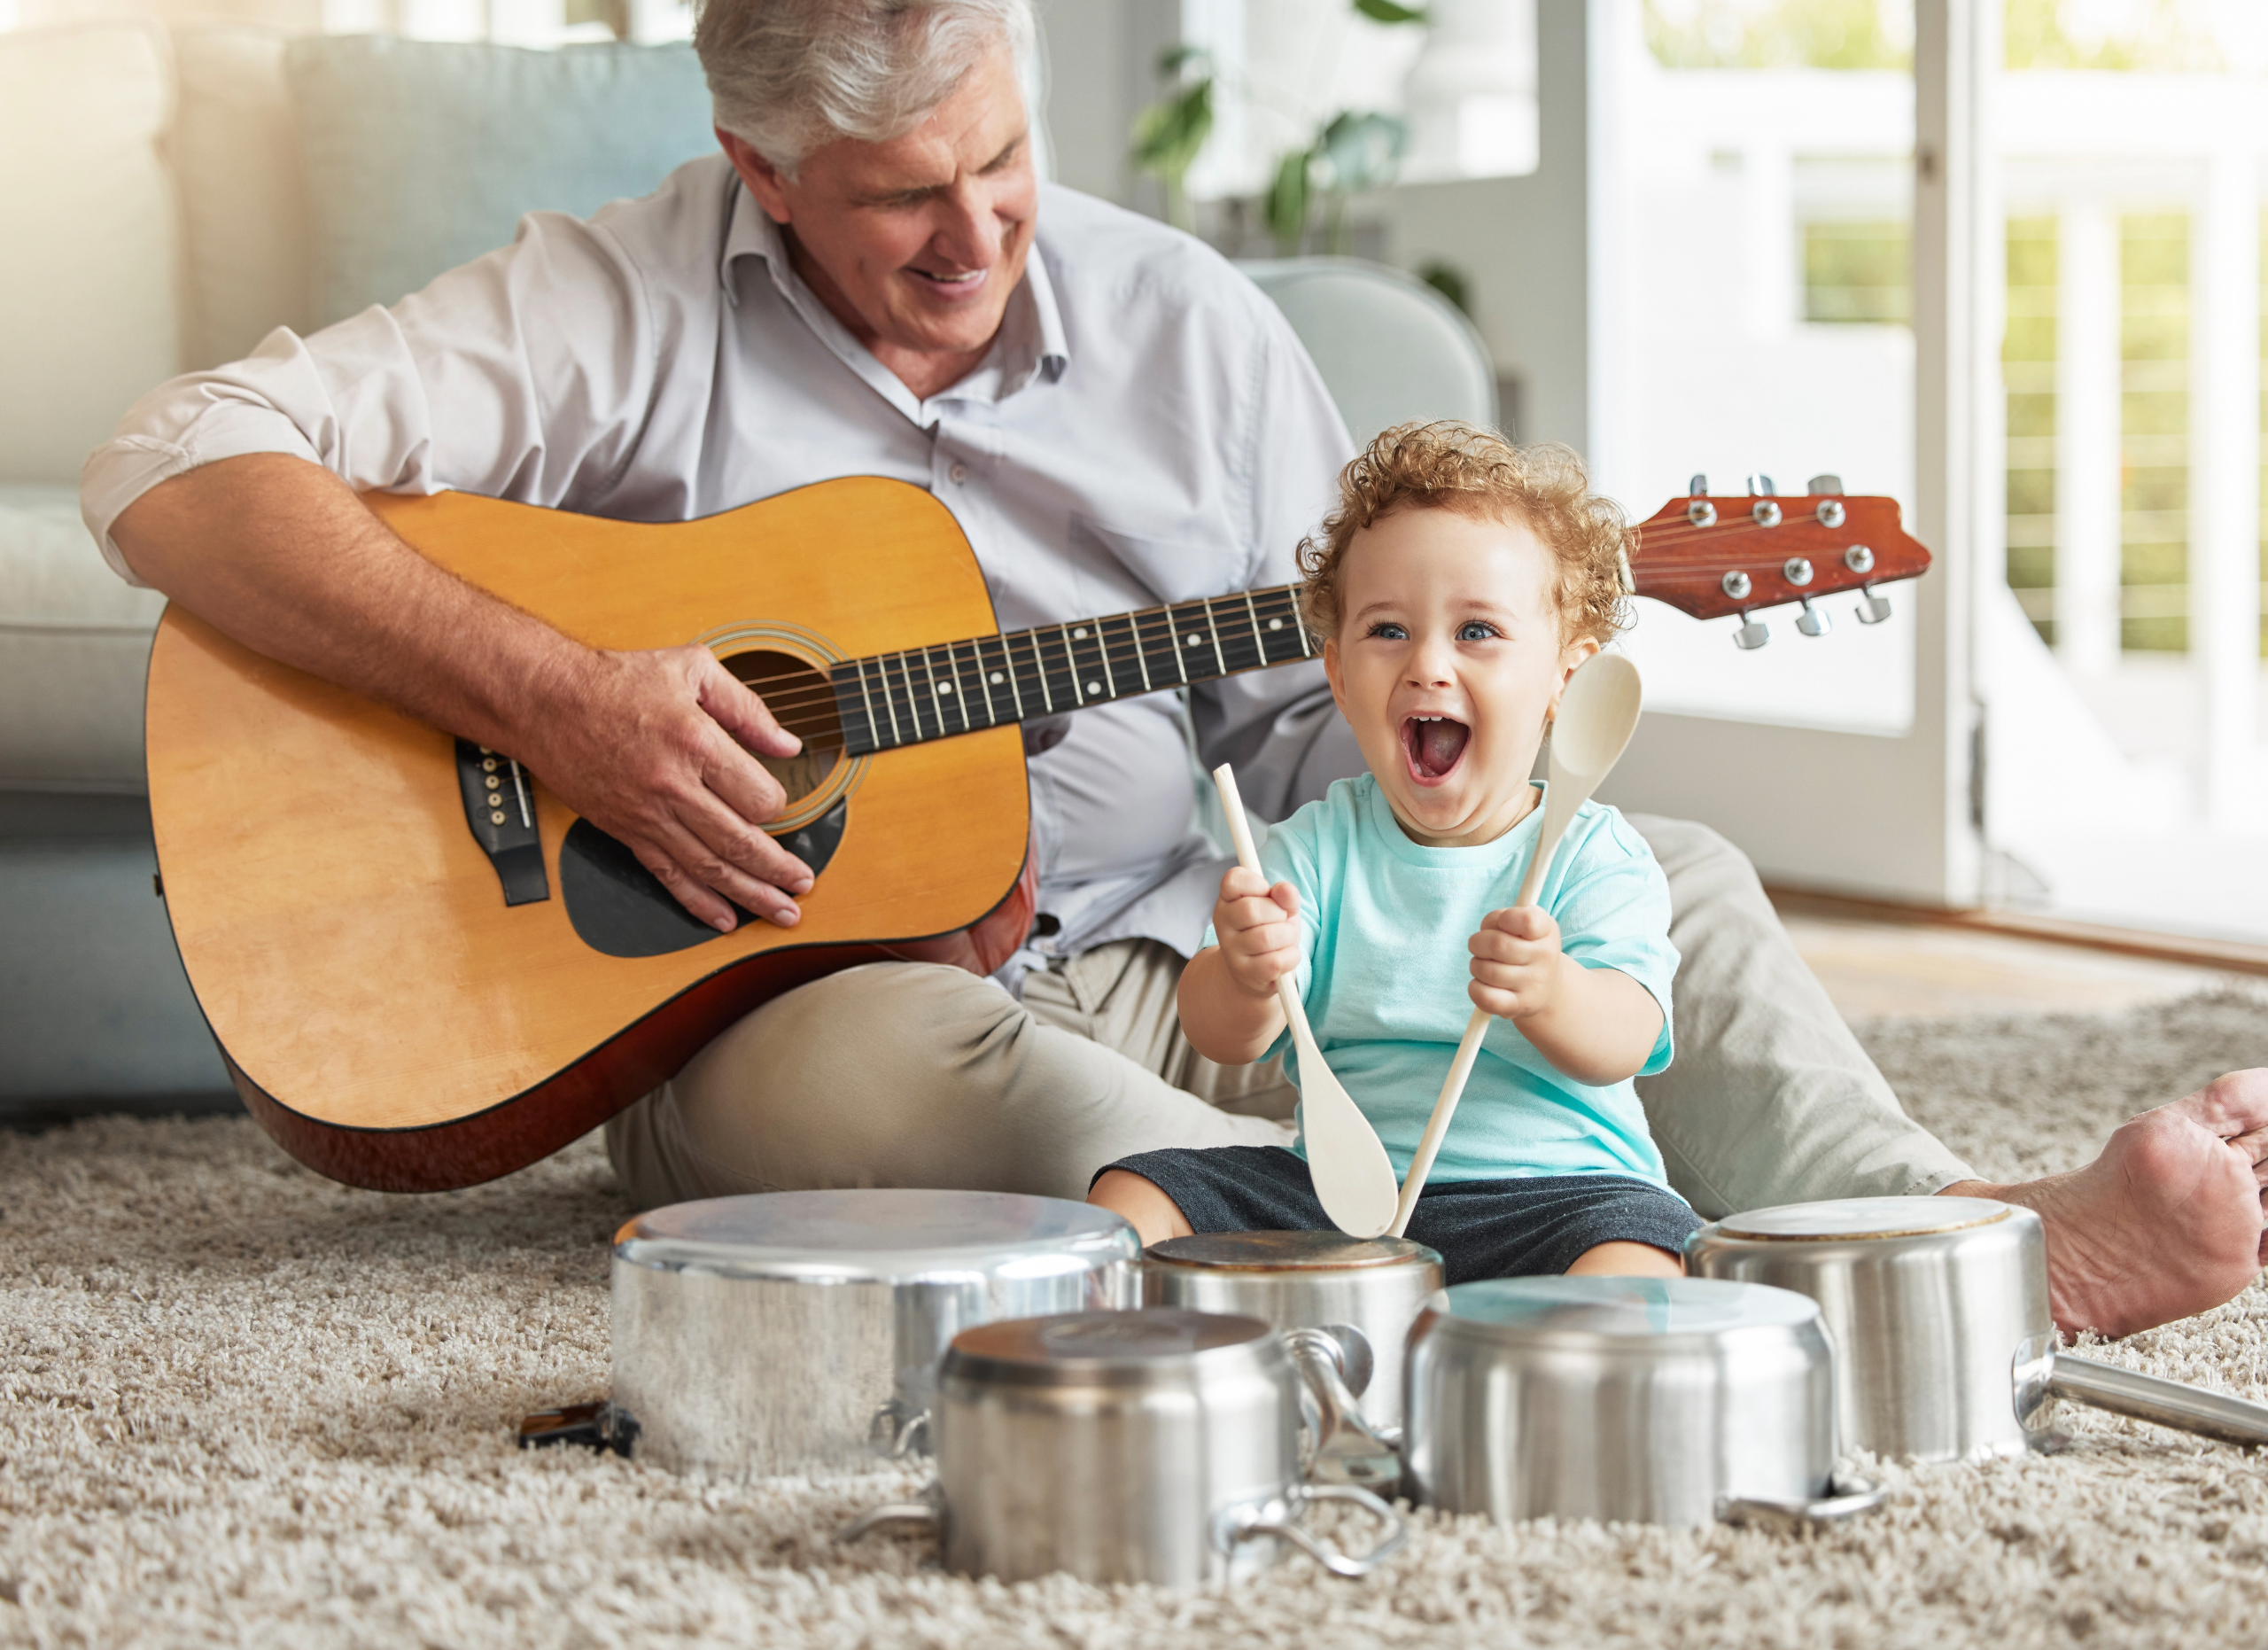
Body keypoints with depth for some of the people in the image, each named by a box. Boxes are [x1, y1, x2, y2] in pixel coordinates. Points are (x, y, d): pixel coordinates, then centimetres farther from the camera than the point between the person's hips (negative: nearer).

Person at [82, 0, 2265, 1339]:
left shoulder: (1187, 329, 8)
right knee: (892, 1061, -41)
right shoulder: (628, 314, -5)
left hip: (1185, 980, 5)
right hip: (789, 996, -5)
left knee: (1654, 881, -10)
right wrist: (550, 701, -24)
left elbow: (1327, 724, 14)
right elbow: (175, 470, -14)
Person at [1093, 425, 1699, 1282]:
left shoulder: (1594, 858, -2)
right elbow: (1221, 1037, -7)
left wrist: (1548, 993, -42)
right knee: (1131, 1204, -12)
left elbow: (1622, 1044, -17)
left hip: (1549, 1185, -3)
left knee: (1629, 1269, -34)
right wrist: (1246, 978, -33)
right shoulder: (1320, 846, 4)